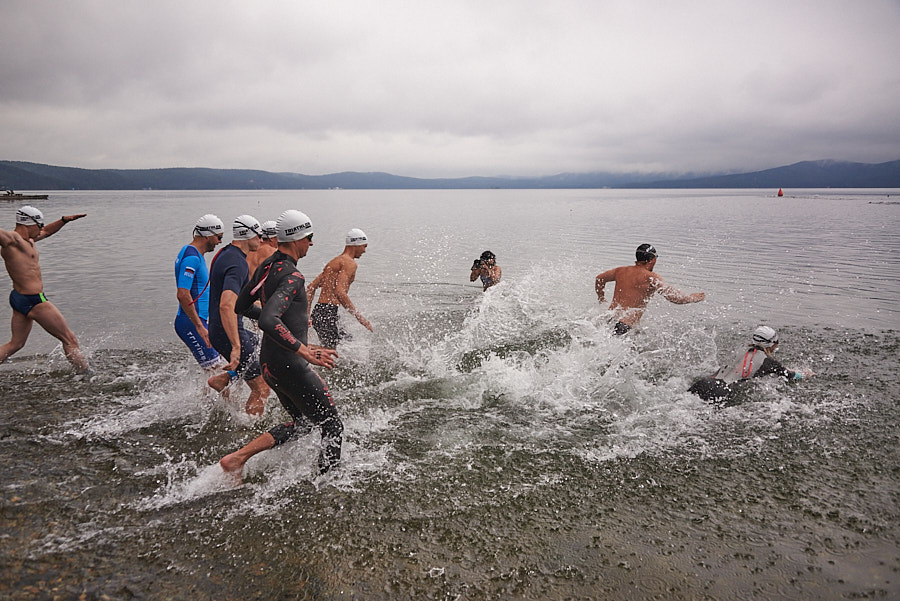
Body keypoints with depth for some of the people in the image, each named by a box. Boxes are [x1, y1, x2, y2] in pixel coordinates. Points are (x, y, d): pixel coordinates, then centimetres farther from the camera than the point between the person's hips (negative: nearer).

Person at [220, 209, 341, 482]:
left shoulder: (267, 266, 8)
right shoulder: (292, 276, -21)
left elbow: (241, 305, 20)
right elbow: (268, 321, -34)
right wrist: (306, 352, -33)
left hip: (269, 362, 10)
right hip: (288, 365, -10)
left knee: (303, 422, 22)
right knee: (332, 427, 4)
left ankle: (237, 457, 15)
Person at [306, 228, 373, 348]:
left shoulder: (334, 261, 20)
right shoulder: (350, 263, -9)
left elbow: (311, 287, 19)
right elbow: (339, 292, -23)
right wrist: (359, 317, -19)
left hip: (318, 311, 10)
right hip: (327, 313, -10)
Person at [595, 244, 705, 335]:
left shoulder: (621, 270, 11)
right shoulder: (650, 278, -9)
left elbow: (599, 279, 26)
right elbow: (674, 297, -10)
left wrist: (600, 298, 42)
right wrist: (693, 298, 9)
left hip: (609, 317, 8)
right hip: (624, 326, -8)